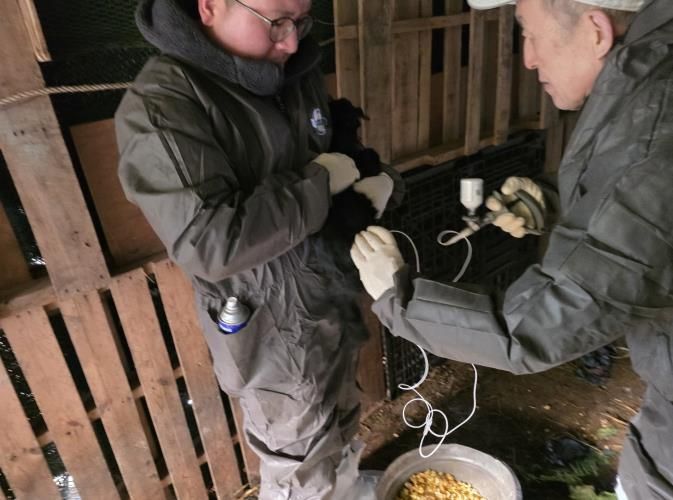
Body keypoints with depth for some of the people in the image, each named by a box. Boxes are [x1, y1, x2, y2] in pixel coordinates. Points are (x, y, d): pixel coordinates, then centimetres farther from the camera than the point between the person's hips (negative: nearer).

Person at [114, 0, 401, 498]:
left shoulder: (294, 73, 0)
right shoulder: (160, 107, -23)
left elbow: (345, 154, 14)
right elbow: (211, 244, -33)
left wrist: (376, 183, -8)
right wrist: (318, 182, -22)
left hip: (335, 296, 8)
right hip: (276, 331, -7)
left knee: (341, 428, 31)